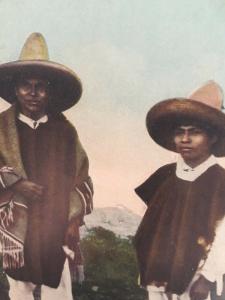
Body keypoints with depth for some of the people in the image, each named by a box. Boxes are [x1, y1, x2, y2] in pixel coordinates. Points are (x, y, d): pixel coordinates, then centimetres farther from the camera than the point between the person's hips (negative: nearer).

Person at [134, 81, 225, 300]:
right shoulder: (164, 175, 5)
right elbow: (152, 223, 10)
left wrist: (206, 278, -14)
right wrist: (146, 267, 10)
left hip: (193, 279, -4)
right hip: (159, 273, 4)